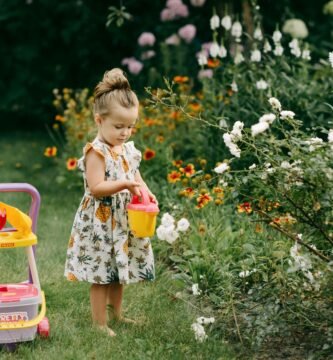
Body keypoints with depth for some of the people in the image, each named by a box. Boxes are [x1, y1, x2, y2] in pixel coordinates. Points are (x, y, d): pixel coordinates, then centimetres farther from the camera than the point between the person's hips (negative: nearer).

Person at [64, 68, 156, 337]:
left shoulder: (128, 149, 8)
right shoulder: (96, 152, -16)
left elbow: (136, 177, 16)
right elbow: (96, 188, -22)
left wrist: (147, 193, -4)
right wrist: (125, 184, -31)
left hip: (125, 222, 8)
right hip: (101, 223, -8)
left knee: (120, 271, 18)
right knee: (101, 275, -1)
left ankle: (116, 314, 33)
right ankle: (100, 323, 8)